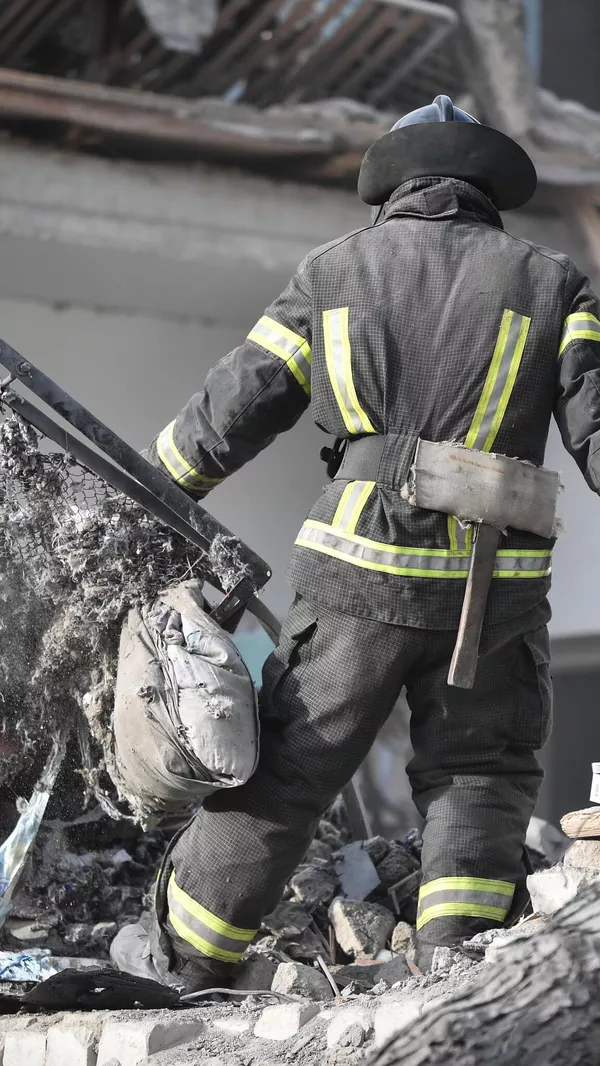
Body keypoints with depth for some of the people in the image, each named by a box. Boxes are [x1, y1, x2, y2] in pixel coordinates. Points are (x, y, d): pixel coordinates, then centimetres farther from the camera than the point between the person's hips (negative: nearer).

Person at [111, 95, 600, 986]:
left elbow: (228, 415, 11)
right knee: (480, 775, 14)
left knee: (290, 764, 12)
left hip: (363, 575, 1)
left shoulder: (334, 272, 9)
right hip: (497, 588, -1)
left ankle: (191, 951, 23)